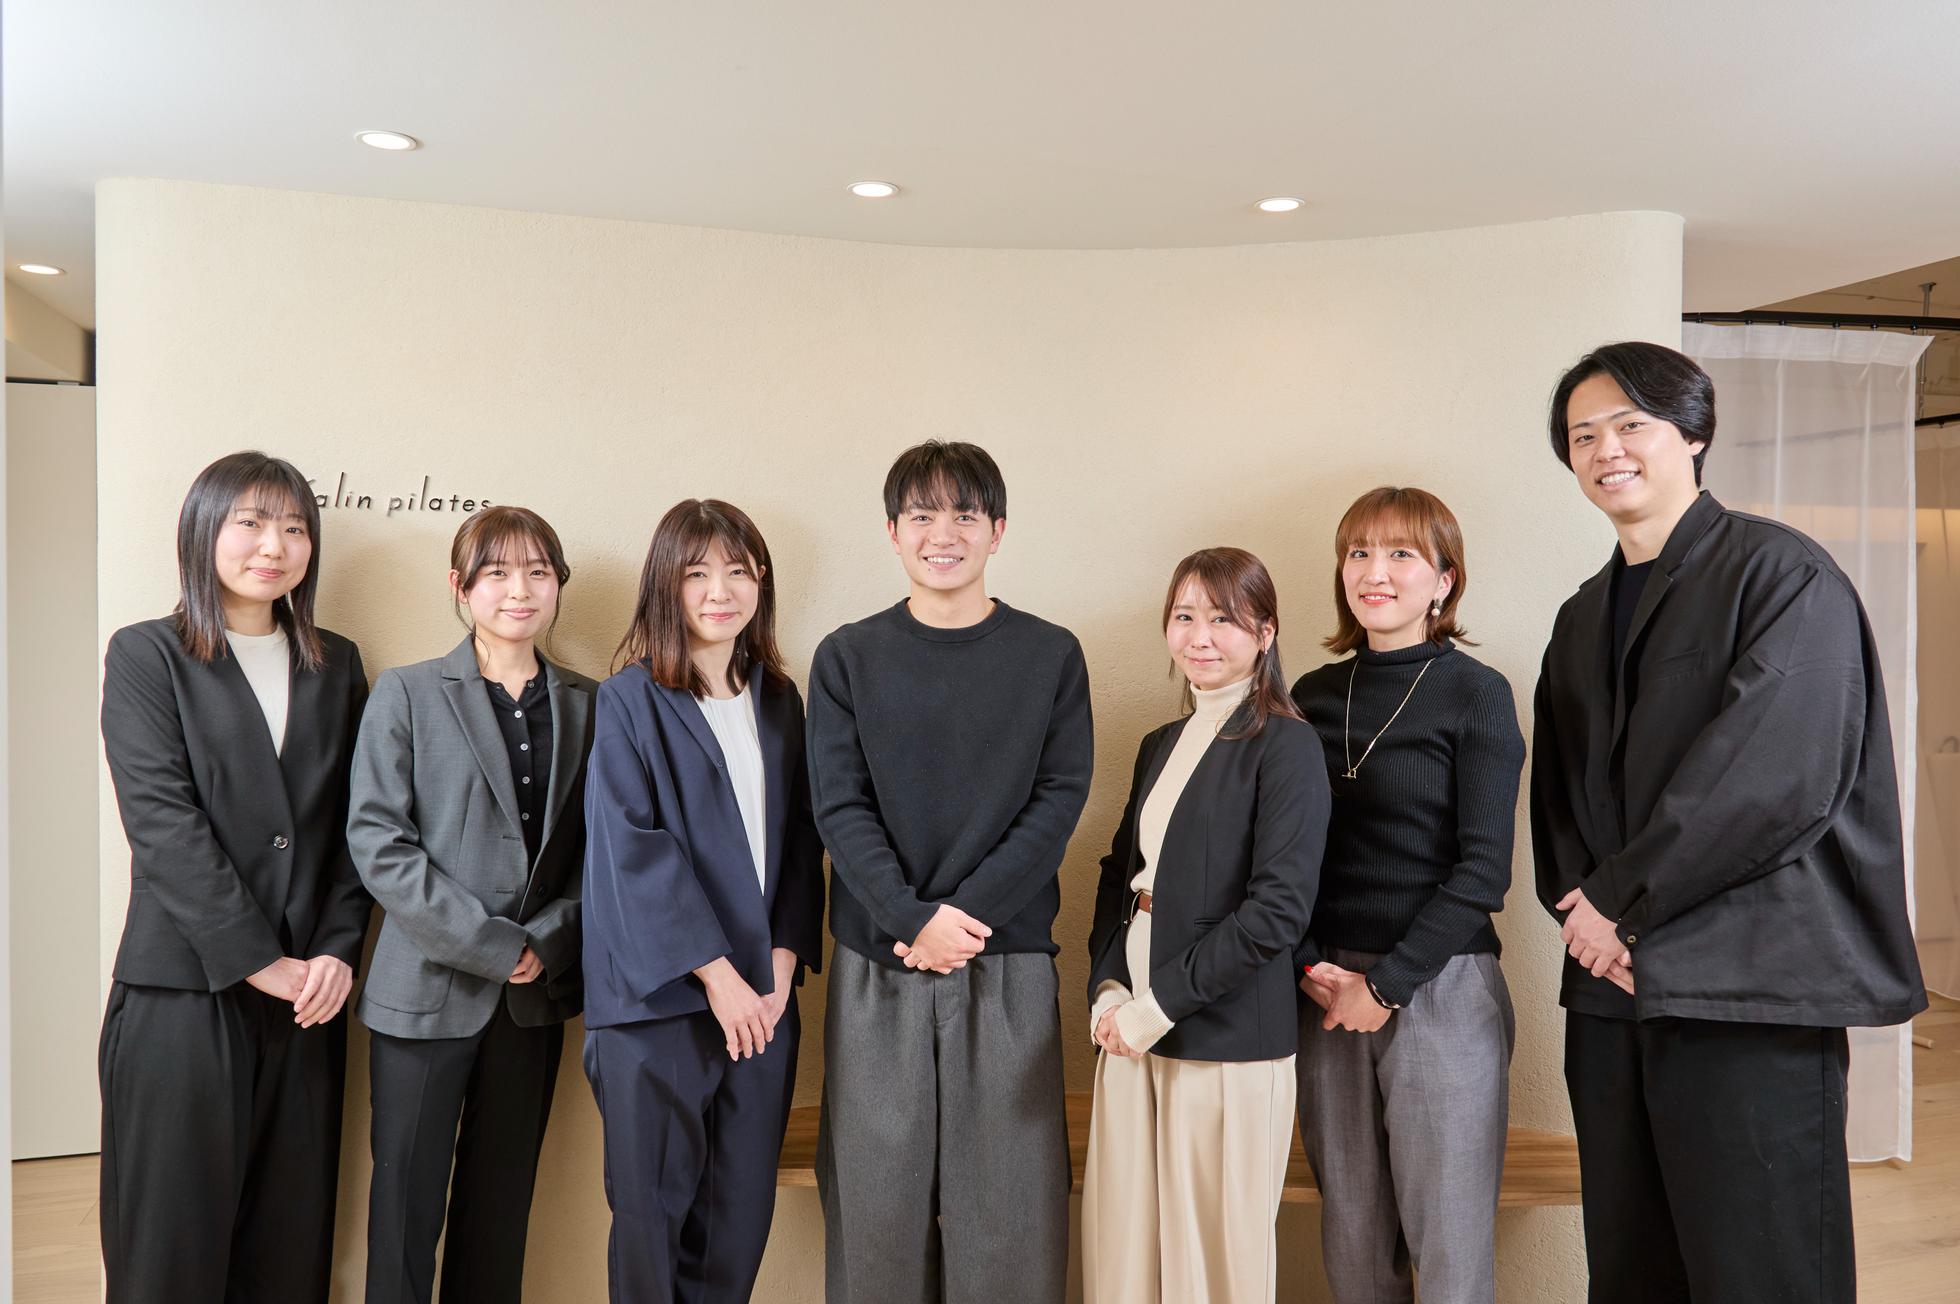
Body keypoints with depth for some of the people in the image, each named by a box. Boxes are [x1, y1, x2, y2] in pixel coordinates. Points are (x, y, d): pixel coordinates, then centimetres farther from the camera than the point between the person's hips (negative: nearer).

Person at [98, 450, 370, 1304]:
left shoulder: (336, 665, 12)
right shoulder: (145, 655, 1)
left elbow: (353, 824, 9)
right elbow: (162, 822, -9)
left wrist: (338, 948, -5)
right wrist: (260, 961, -13)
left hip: (309, 992, 3)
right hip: (184, 993, -3)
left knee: (292, 1235, 8)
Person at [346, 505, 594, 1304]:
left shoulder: (583, 705, 7)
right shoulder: (406, 694, -2)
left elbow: (594, 849, 7)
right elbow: (376, 841, -10)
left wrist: (547, 940, -9)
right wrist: (489, 943, -14)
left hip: (534, 992, 3)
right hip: (428, 990, -3)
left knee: (501, 1206, 14)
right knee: (407, 1203, 6)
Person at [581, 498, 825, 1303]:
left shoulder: (778, 701, 10)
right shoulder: (631, 700, -4)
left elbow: (799, 839, 10)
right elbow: (633, 848, -10)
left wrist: (782, 959, -3)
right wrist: (715, 971, -13)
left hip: (761, 993, 4)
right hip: (660, 996, -4)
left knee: (743, 1212, 10)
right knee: (653, 1206, 5)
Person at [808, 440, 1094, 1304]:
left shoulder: (1051, 656, 4)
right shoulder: (848, 657, 5)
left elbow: (1059, 802, -3)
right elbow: (840, 807, -2)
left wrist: (966, 913, -13)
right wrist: (915, 919, -15)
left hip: (1009, 963, 0)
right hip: (876, 965, 1)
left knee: (1009, 1195, 5)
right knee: (876, 1192, 8)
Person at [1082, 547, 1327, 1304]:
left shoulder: (1285, 745, -8)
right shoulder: (1161, 745, 13)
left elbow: (1278, 908, -16)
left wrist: (1158, 1005, -15)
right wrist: (1107, 991, -1)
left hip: (1229, 1044, -6)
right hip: (1133, 1037, 6)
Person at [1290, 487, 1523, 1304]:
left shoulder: (1476, 694, -4)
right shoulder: (1314, 695, 8)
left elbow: (1482, 868, -9)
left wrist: (1388, 983, -12)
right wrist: (1312, 966, -5)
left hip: (1438, 985, -4)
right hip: (1326, 990, 4)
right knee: (1351, 1235, 11)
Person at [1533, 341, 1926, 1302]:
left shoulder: (1781, 574, -4)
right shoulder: (1582, 619, 18)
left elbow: (1773, 773, -15)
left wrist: (1622, 899, -11)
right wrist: (1582, 909, -4)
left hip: (1751, 989, -6)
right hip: (1610, 986, 6)